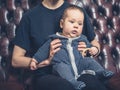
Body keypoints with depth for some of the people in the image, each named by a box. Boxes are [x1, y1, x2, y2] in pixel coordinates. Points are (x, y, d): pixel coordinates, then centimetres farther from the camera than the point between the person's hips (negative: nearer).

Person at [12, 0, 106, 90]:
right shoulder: (30, 17, 1)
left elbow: (95, 44, 24)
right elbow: (16, 60, 1)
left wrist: (94, 49, -1)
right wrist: (47, 61, -13)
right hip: (46, 75, -2)